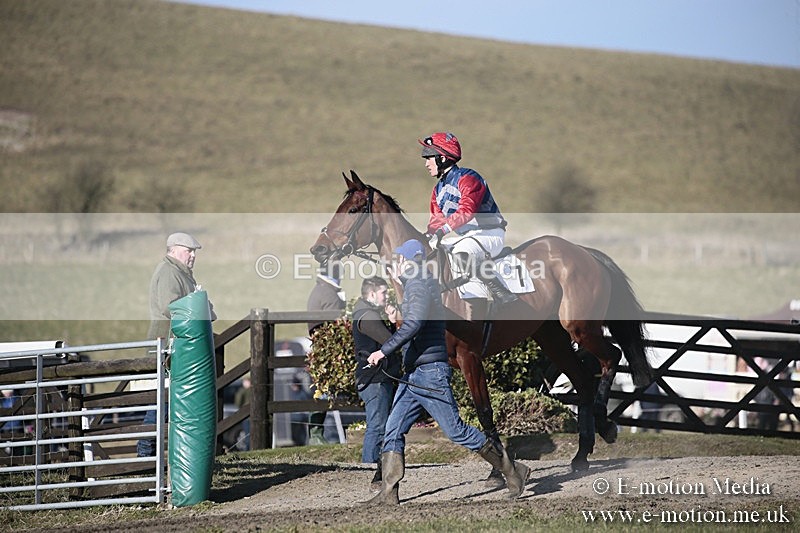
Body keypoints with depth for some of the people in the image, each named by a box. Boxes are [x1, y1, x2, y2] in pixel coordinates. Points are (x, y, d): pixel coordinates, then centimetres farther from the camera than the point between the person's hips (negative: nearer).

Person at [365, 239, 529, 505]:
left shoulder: (418, 286, -14)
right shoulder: (417, 284, 16)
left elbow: (414, 323, -29)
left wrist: (384, 350, -29)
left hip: (429, 373, -10)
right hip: (412, 377, 10)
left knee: (457, 431, -4)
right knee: (393, 432, 2)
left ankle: (512, 470, 7)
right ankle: (388, 494, -1)